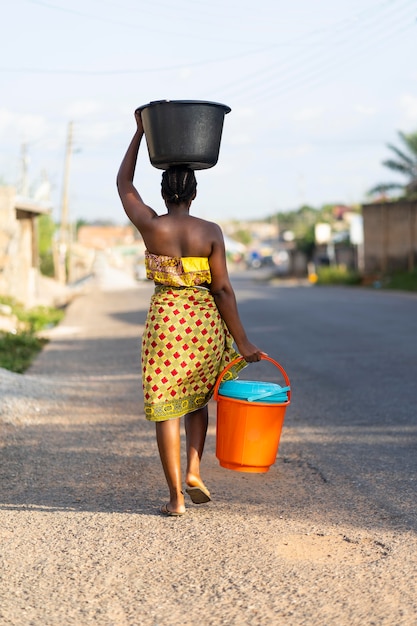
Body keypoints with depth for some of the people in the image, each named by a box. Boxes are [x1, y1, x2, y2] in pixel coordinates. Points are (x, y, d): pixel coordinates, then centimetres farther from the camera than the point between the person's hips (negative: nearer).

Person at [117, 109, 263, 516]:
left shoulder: (151, 226, -5)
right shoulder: (211, 233, -5)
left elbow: (124, 183, 12)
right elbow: (223, 290, -6)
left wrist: (140, 133, 18)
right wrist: (242, 342, -1)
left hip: (165, 322, -1)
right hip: (205, 322, 1)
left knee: (166, 408, 5)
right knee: (197, 398, 24)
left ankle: (175, 497, 7)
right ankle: (194, 471, 10)